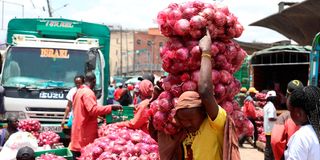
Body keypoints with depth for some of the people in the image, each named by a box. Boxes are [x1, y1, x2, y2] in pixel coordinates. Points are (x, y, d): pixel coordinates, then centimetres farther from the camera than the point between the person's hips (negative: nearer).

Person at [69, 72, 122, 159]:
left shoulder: (78, 91, 17)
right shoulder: (88, 92, -14)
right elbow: (93, 109, -26)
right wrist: (111, 107, -24)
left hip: (78, 132, 10)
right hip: (85, 133, -10)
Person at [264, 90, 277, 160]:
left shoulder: (266, 106, 14)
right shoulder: (271, 106, -16)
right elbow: (271, 118, -24)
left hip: (267, 129, 9)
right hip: (271, 130, -9)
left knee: (268, 146, 14)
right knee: (270, 146, -4)